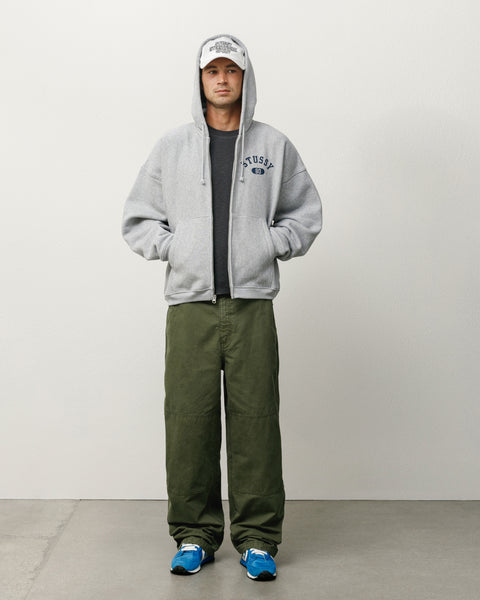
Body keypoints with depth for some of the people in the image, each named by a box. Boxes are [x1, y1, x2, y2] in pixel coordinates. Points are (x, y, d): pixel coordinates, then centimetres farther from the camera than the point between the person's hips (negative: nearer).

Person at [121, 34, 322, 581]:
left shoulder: (274, 146, 11)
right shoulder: (171, 147, 11)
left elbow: (306, 213, 16)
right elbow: (137, 219, 15)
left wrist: (270, 243, 0)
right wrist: (172, 246, -2)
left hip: (252, 304, 0)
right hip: (189, 304, 1)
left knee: (255, 419, -1)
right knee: (189, 420, 1)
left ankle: (257, 537, 12)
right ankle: (195, 534, 16)